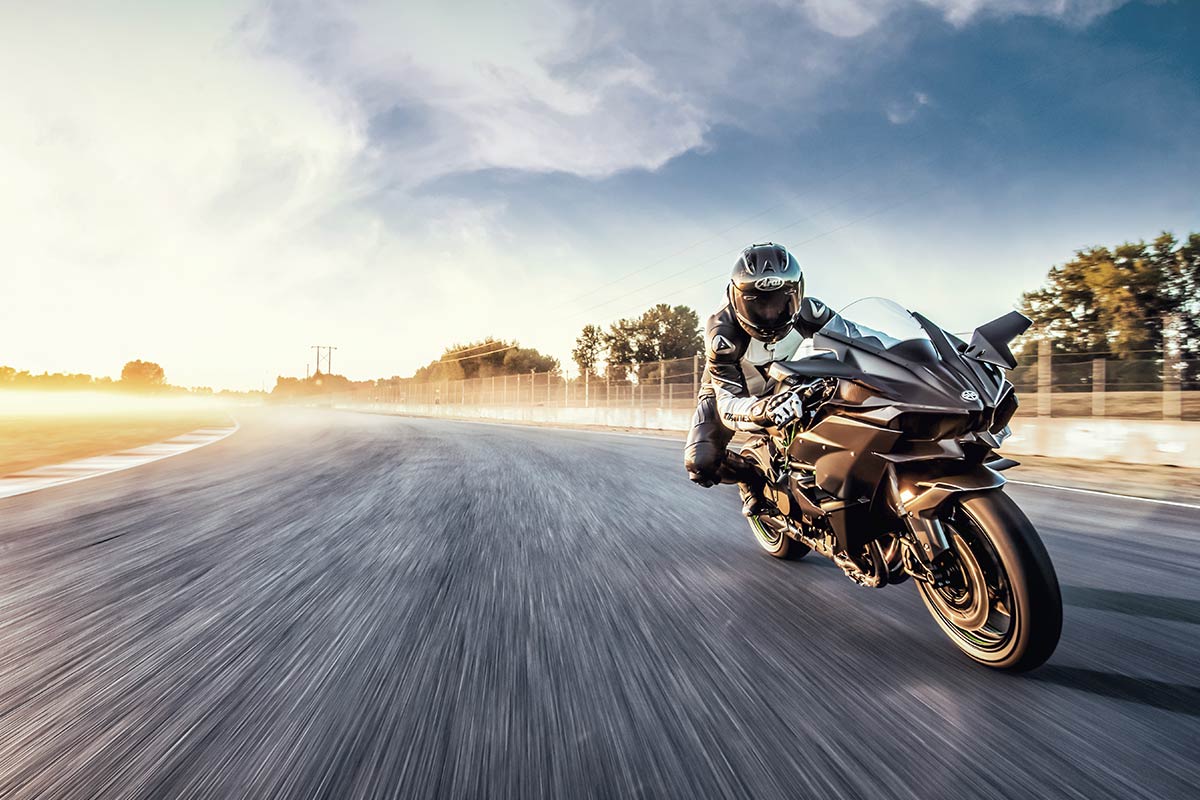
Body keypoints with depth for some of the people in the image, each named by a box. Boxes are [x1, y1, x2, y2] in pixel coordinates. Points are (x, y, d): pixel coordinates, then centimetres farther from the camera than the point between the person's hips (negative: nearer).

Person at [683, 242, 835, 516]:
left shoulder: (809, 312, -26)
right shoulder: (722, 332, -35)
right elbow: (728, 403, -40)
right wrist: (761, 411, -64)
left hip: (785, 385, 3)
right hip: (731, 389, -3)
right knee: (700, 463, -24)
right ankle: (751, 476, 5)